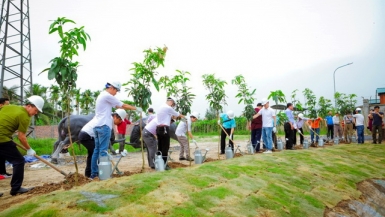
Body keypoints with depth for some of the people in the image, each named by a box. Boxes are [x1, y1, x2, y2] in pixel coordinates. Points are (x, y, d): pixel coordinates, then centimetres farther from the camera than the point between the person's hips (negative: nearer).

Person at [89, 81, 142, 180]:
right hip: (104, 126, -10)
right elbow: (122, 105, -6)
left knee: (97, 150, 11)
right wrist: (136, 108, 3)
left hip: (98, 126, 10)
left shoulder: (102, 95, 21)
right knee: (103, 150, -7)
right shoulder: (107, 95, -10)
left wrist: (132, 109, 15)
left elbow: (117, 106, 20)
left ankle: (94, 173, 15)